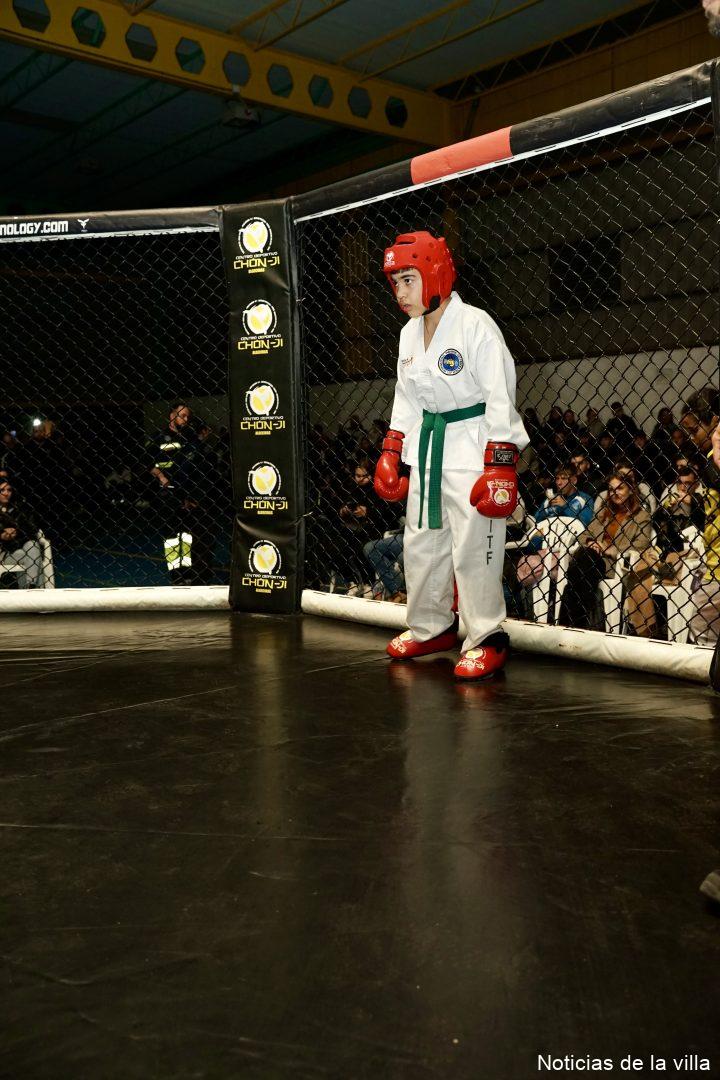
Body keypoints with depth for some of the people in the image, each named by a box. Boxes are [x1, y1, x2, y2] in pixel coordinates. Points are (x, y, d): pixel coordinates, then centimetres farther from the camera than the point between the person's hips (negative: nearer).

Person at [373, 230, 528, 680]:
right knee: (421, 540, 13)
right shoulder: (410, 334, 10)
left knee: (473, 548, -7)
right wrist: (391, 453, 15)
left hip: (471, 444, -8)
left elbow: (500, 398, -16)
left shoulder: (475, 325, -14)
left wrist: (500, 465, -21)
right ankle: (430, 628, 28)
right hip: (427, 444, 8)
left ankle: (487, 639, 5)